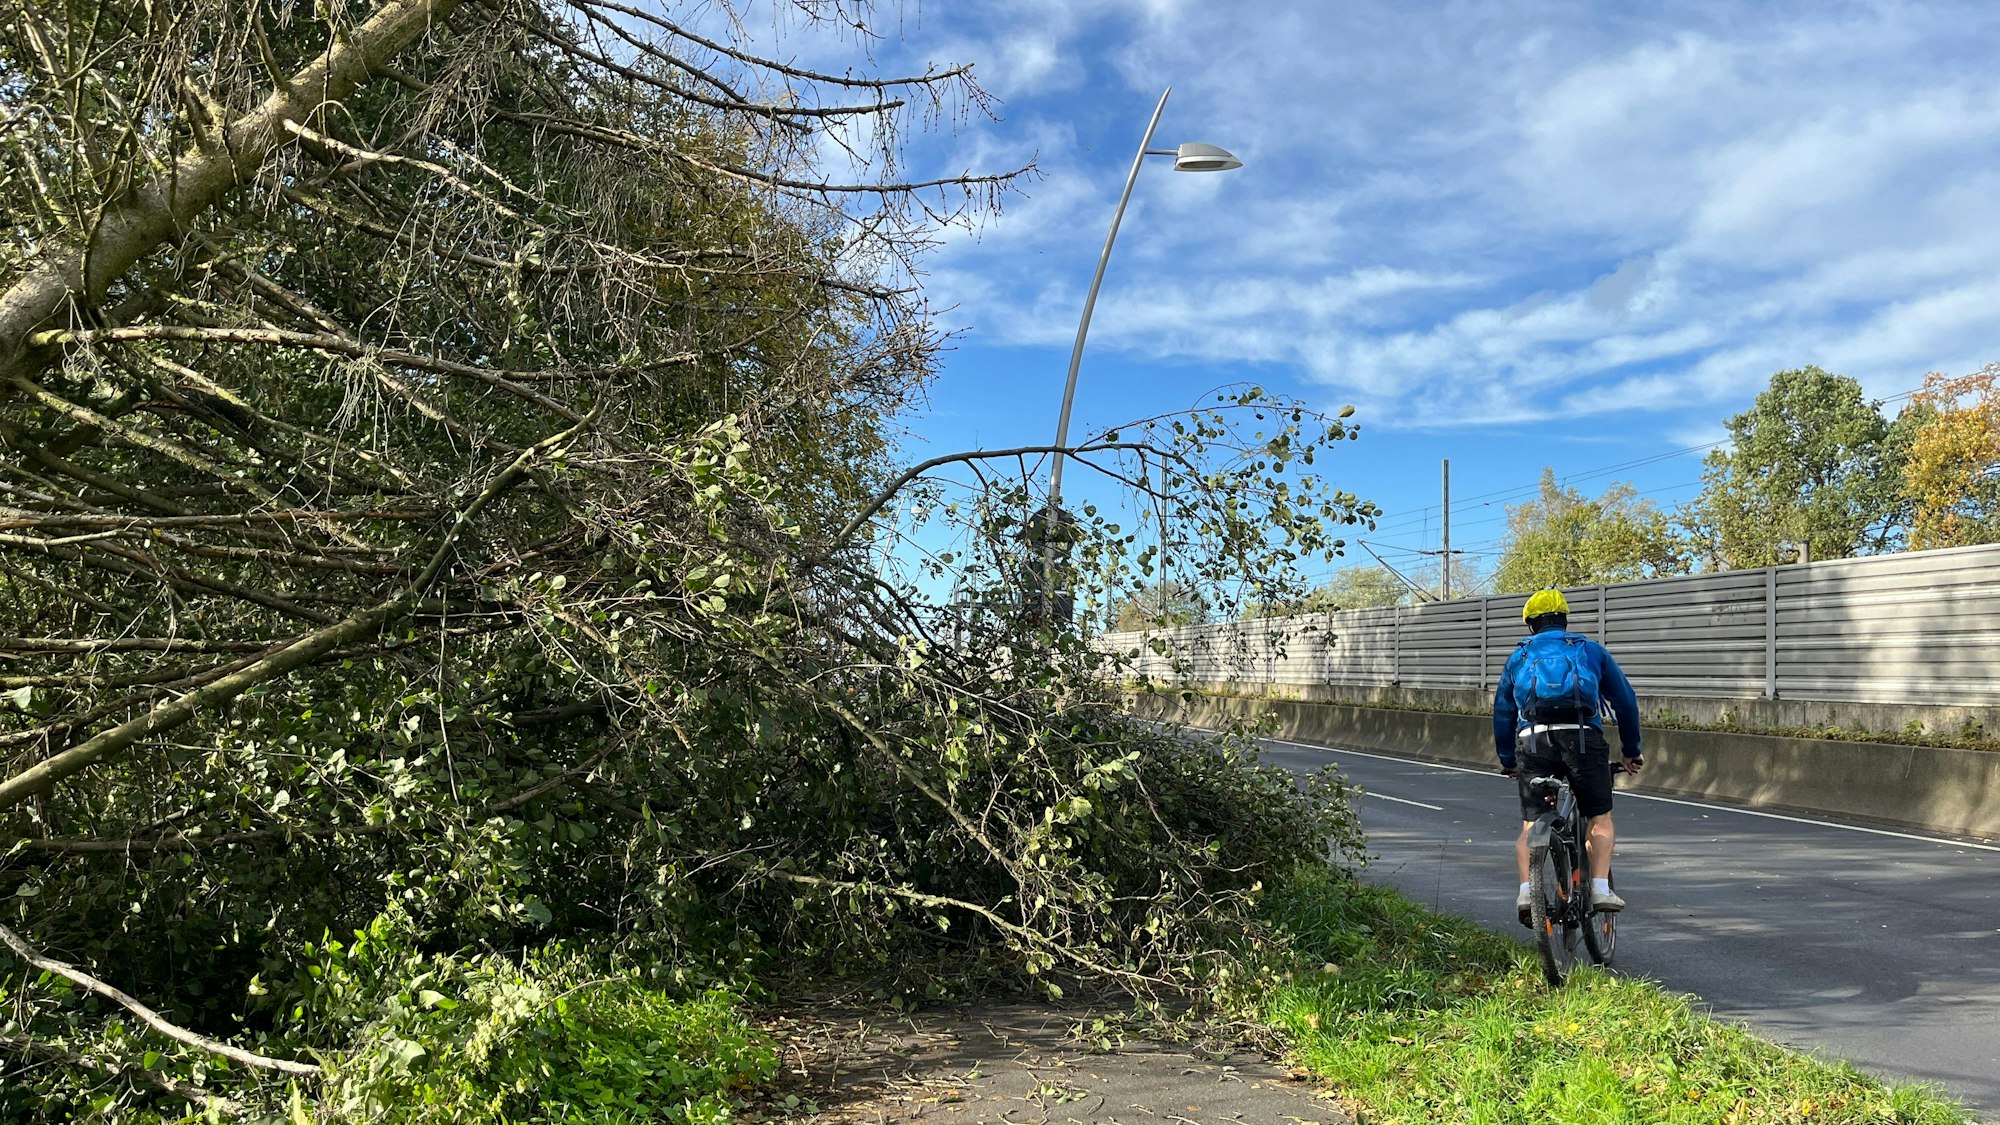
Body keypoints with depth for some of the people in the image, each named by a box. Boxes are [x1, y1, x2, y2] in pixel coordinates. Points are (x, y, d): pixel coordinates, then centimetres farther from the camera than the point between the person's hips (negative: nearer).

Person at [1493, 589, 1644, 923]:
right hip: (1582, 738, -1)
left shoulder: (1519, 656, 23)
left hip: (1533, 741, 1)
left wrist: (1507, 761, 34)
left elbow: (1502, 711, 25)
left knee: (1530, 825, 7)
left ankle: (1526, 890, -11)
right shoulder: (1590, 650, 21)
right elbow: (1625, 700, 22)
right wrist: (1631, 751, 31)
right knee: (1601, 818, 14)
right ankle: (1601, 887, 0)